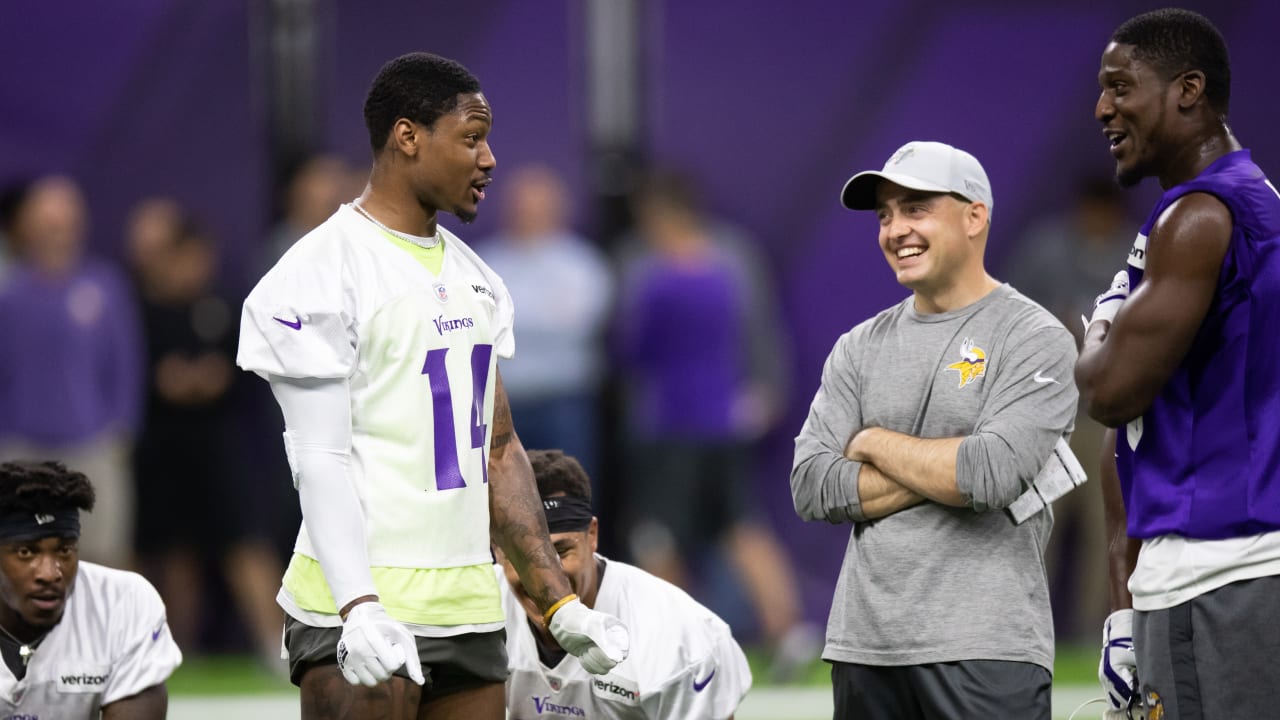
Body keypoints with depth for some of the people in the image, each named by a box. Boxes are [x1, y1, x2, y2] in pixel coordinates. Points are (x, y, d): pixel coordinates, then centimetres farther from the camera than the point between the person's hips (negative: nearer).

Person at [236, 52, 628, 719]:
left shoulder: (477, 280, 18)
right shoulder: (319, 275, -7)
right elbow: (321, 457, -14)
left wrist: (560, 602, 16)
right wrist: (359, 610, -25)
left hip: (469, 612, 7)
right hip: (358, 614, -7)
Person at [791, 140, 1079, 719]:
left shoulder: (1036, 340, -2)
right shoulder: (861, 347, 14)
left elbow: (992, 475, -17)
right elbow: (813, 490, 3)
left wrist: (875, 443, -2)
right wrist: (943, 469, -6)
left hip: (984, 647, -5)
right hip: (863, 643, 5)